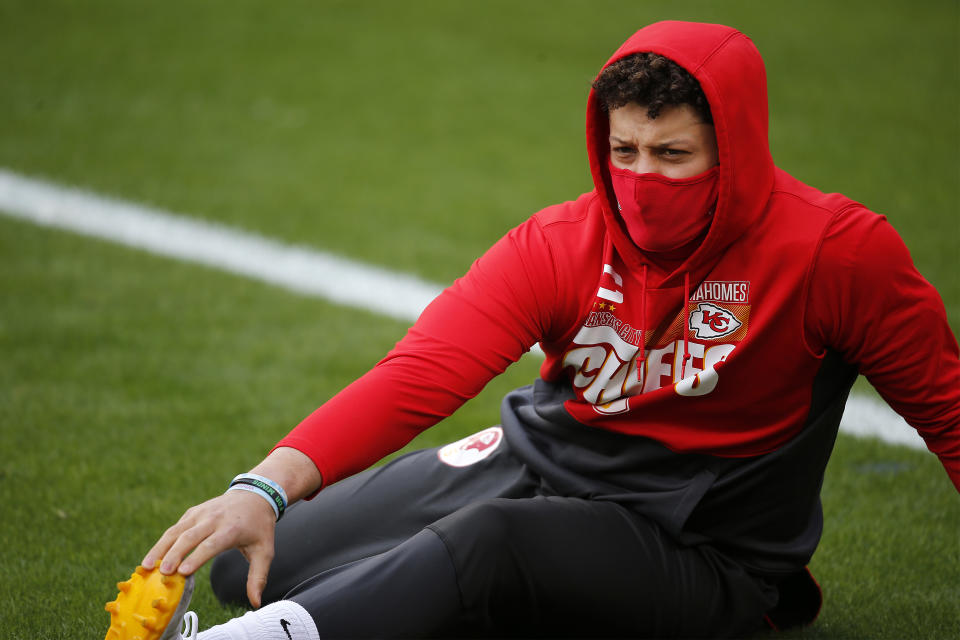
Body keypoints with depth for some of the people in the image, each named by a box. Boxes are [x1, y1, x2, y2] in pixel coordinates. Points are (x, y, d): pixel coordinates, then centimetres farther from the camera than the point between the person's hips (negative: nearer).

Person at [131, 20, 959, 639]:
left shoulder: (840, 254, -16)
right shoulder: (558, 246, -10)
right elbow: (422, 372, -23)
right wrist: (267, 487, -38)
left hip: (696, 550, -5)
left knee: (489, 543, -38)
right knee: (252, 563, -1)